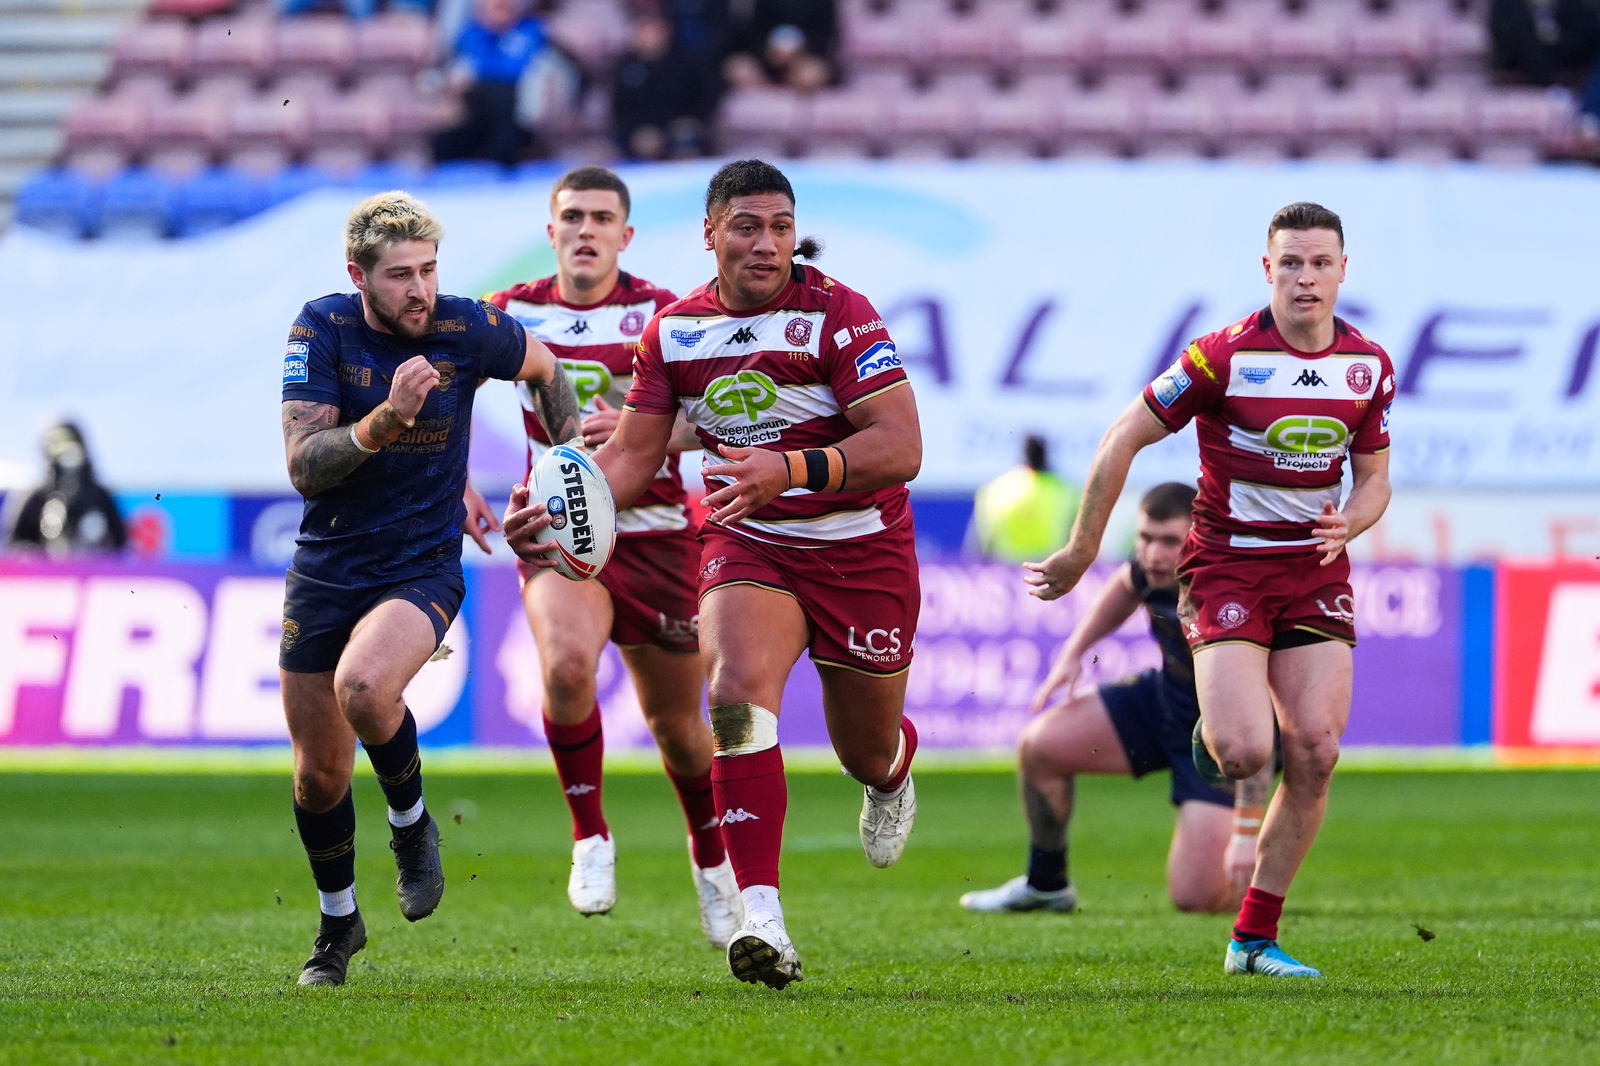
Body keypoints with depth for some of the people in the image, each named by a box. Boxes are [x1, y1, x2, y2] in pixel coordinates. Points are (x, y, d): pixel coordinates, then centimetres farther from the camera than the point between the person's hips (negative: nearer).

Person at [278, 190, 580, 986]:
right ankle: (338, 922, 35)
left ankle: (412, 824, -3)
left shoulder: (466, 328, -10)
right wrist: (385, 419, -32)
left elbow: (543, 368, 14)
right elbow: (303, 464, -18)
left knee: (364, 685, -33)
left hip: (423, 569, -2)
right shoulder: (322, 327, -10)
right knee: (319, 773, 9)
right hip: (325, 571, 2)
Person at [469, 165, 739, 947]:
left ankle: (710, 853, 40)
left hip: (654, 534, 0)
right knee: (567, 663, -30)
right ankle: (589, 838, -10)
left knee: (675, 721, 10)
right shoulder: (512, 314, 1)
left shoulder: (660, 315, -6)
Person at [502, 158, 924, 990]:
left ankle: (894, 770, 55)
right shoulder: (673, 330, -2)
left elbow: (901, 446, -25)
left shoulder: (837, 315, -18)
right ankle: (760, 914, -35)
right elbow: (632, 454, 5)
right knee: (737, 691, -28)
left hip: (861, 552, -2)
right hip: (747, 544, 2)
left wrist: (792, 470, -40)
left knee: (866, 753, 12)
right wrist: (558, 509, -14)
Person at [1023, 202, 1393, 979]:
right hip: (1227, 563, -4)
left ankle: (1254, 938, 3)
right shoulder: (1225, 355, -12)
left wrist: (1349, 523, -9)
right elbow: (1124, 439, -5)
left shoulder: (1369, 366, 3)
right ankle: (1210, 731, 18)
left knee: (1315, 754, -8)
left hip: (1315, 571, 4)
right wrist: (1081, 552, -2)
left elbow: (1374, 479, 15)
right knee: (1245, 754, -21)